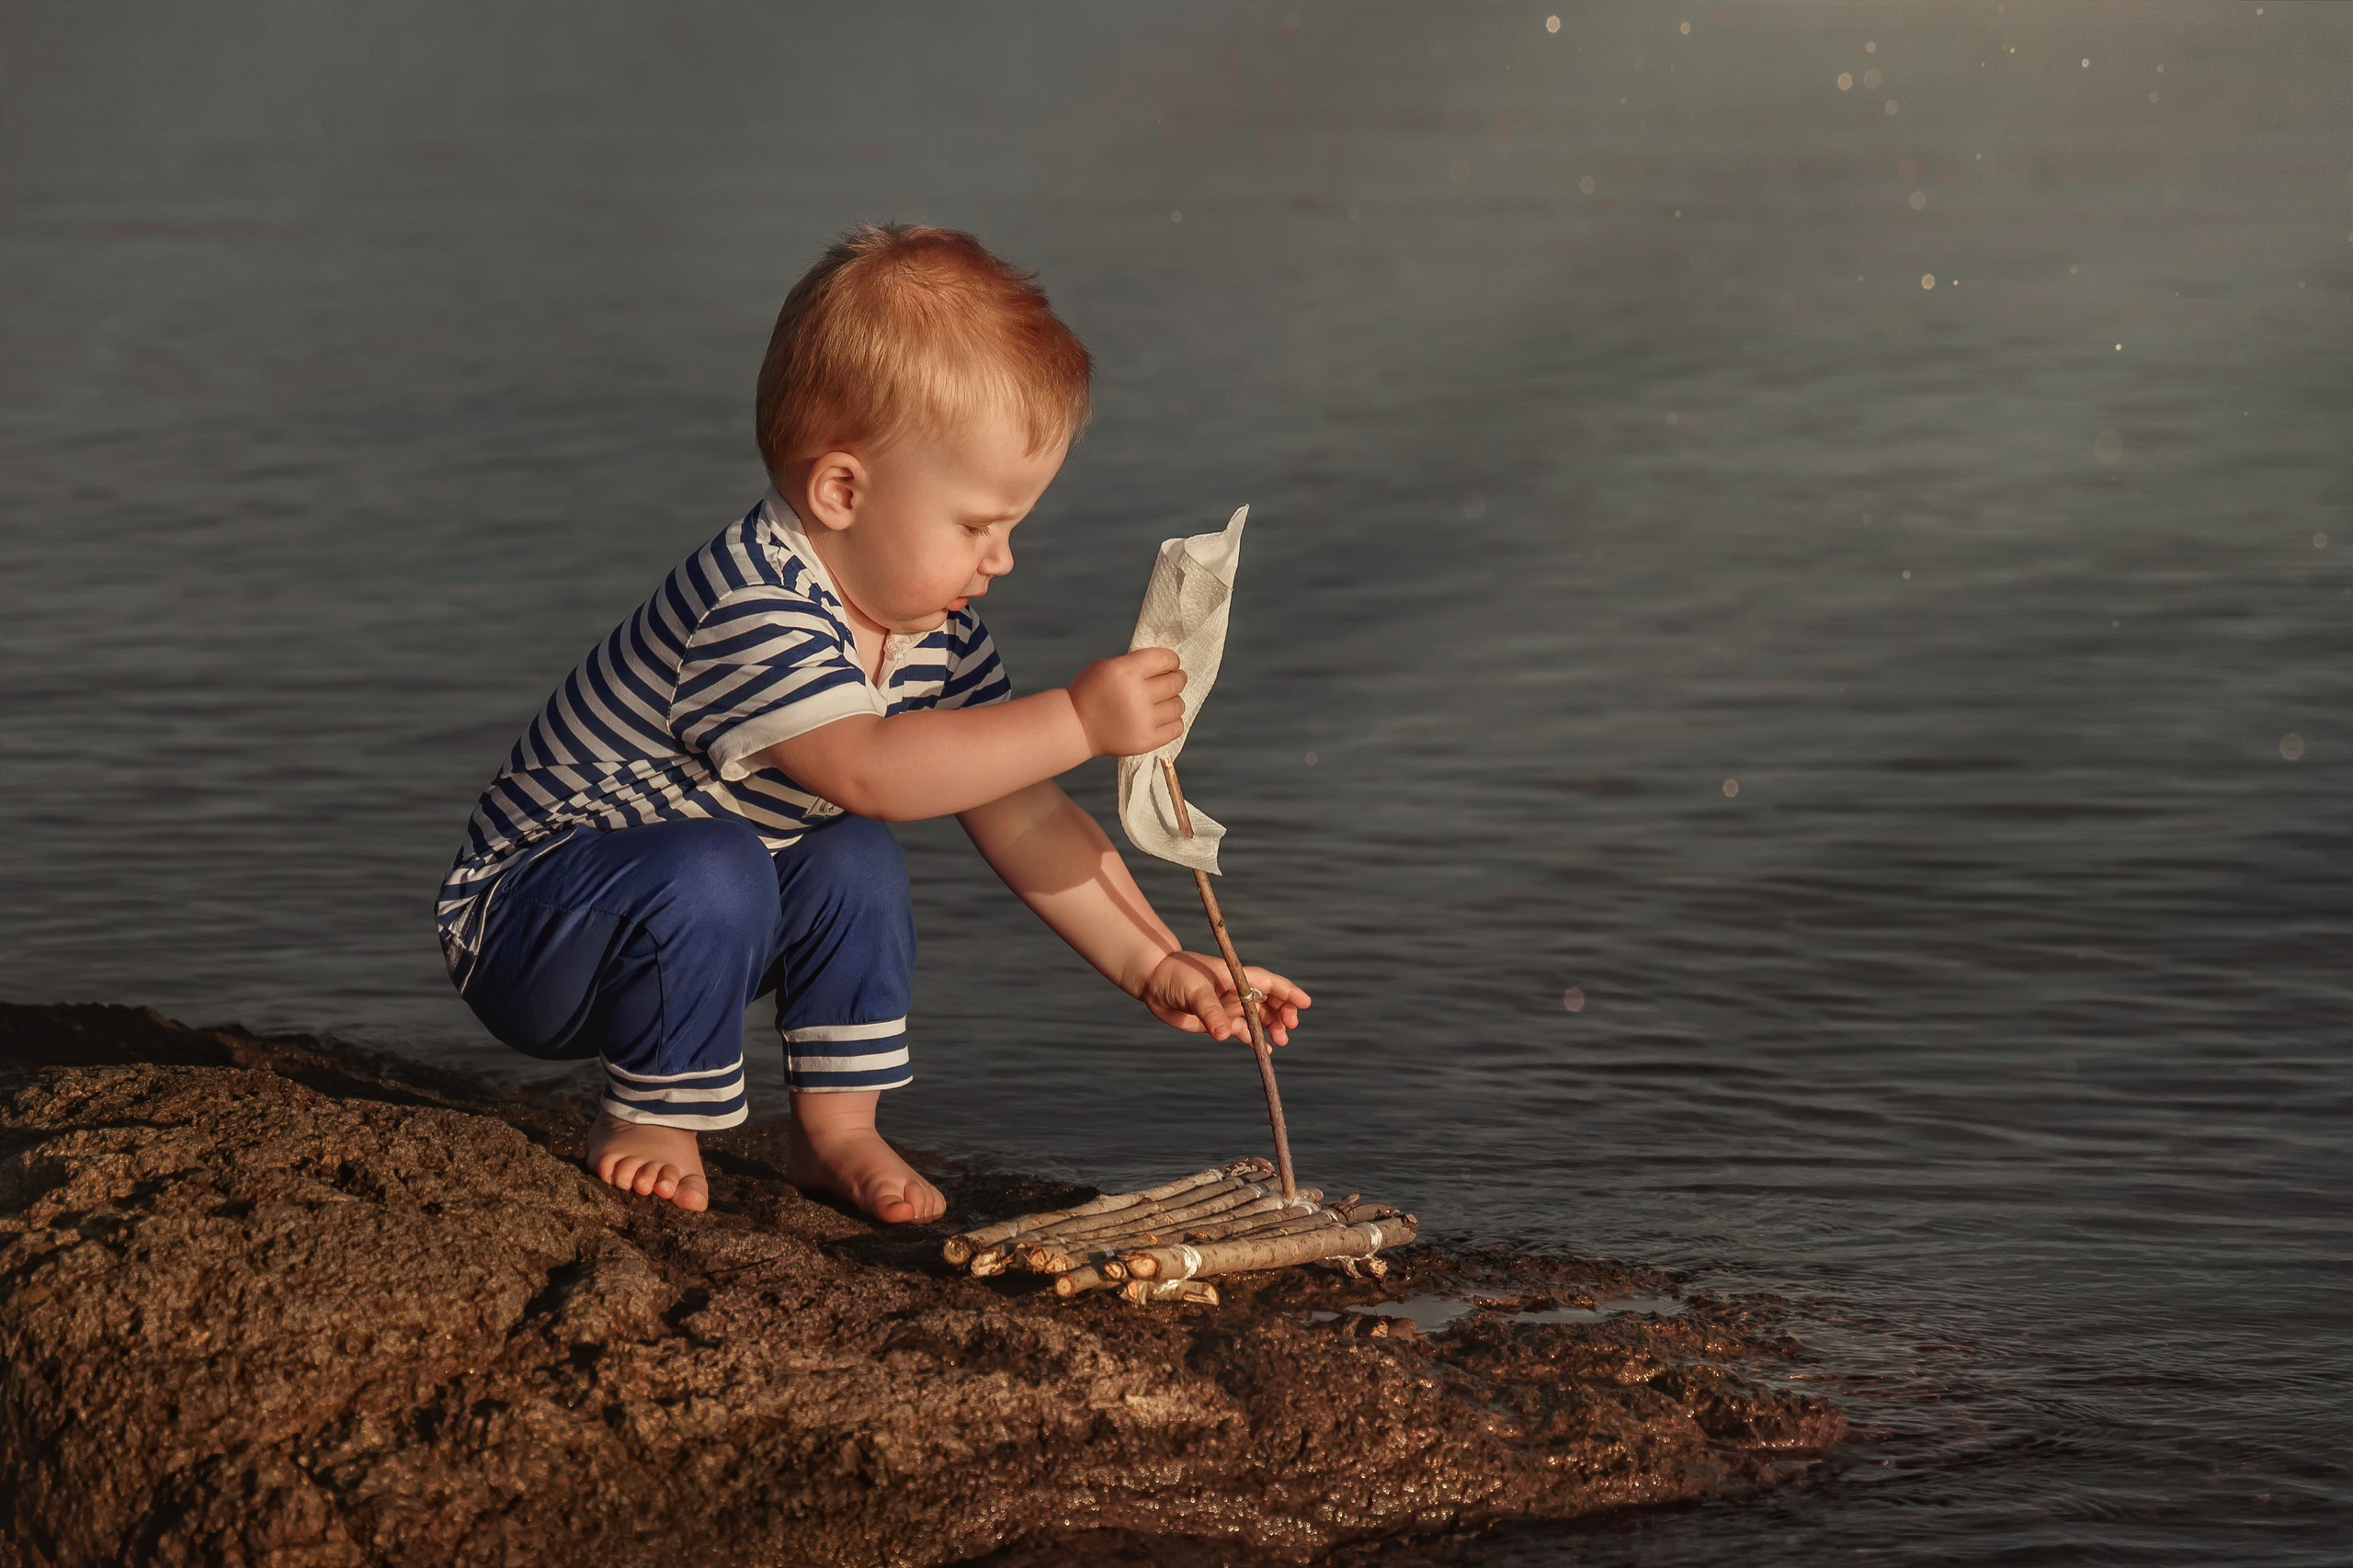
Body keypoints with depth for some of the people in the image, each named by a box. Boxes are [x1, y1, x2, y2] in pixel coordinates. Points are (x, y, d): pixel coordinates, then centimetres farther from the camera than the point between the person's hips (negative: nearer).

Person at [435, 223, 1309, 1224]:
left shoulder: (934, 631, -2)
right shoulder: (753, 606, -31)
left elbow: (1017, 815, 2)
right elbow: (868, 769, -42)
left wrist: (1156, 965, -5)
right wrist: (1077, 721, -41)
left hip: (686, 918, 9)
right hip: (518, 933, -9)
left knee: (854, 862, -8)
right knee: (711, 870, -33)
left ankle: (838, 1126, 1)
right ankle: (650, 1119, -13)